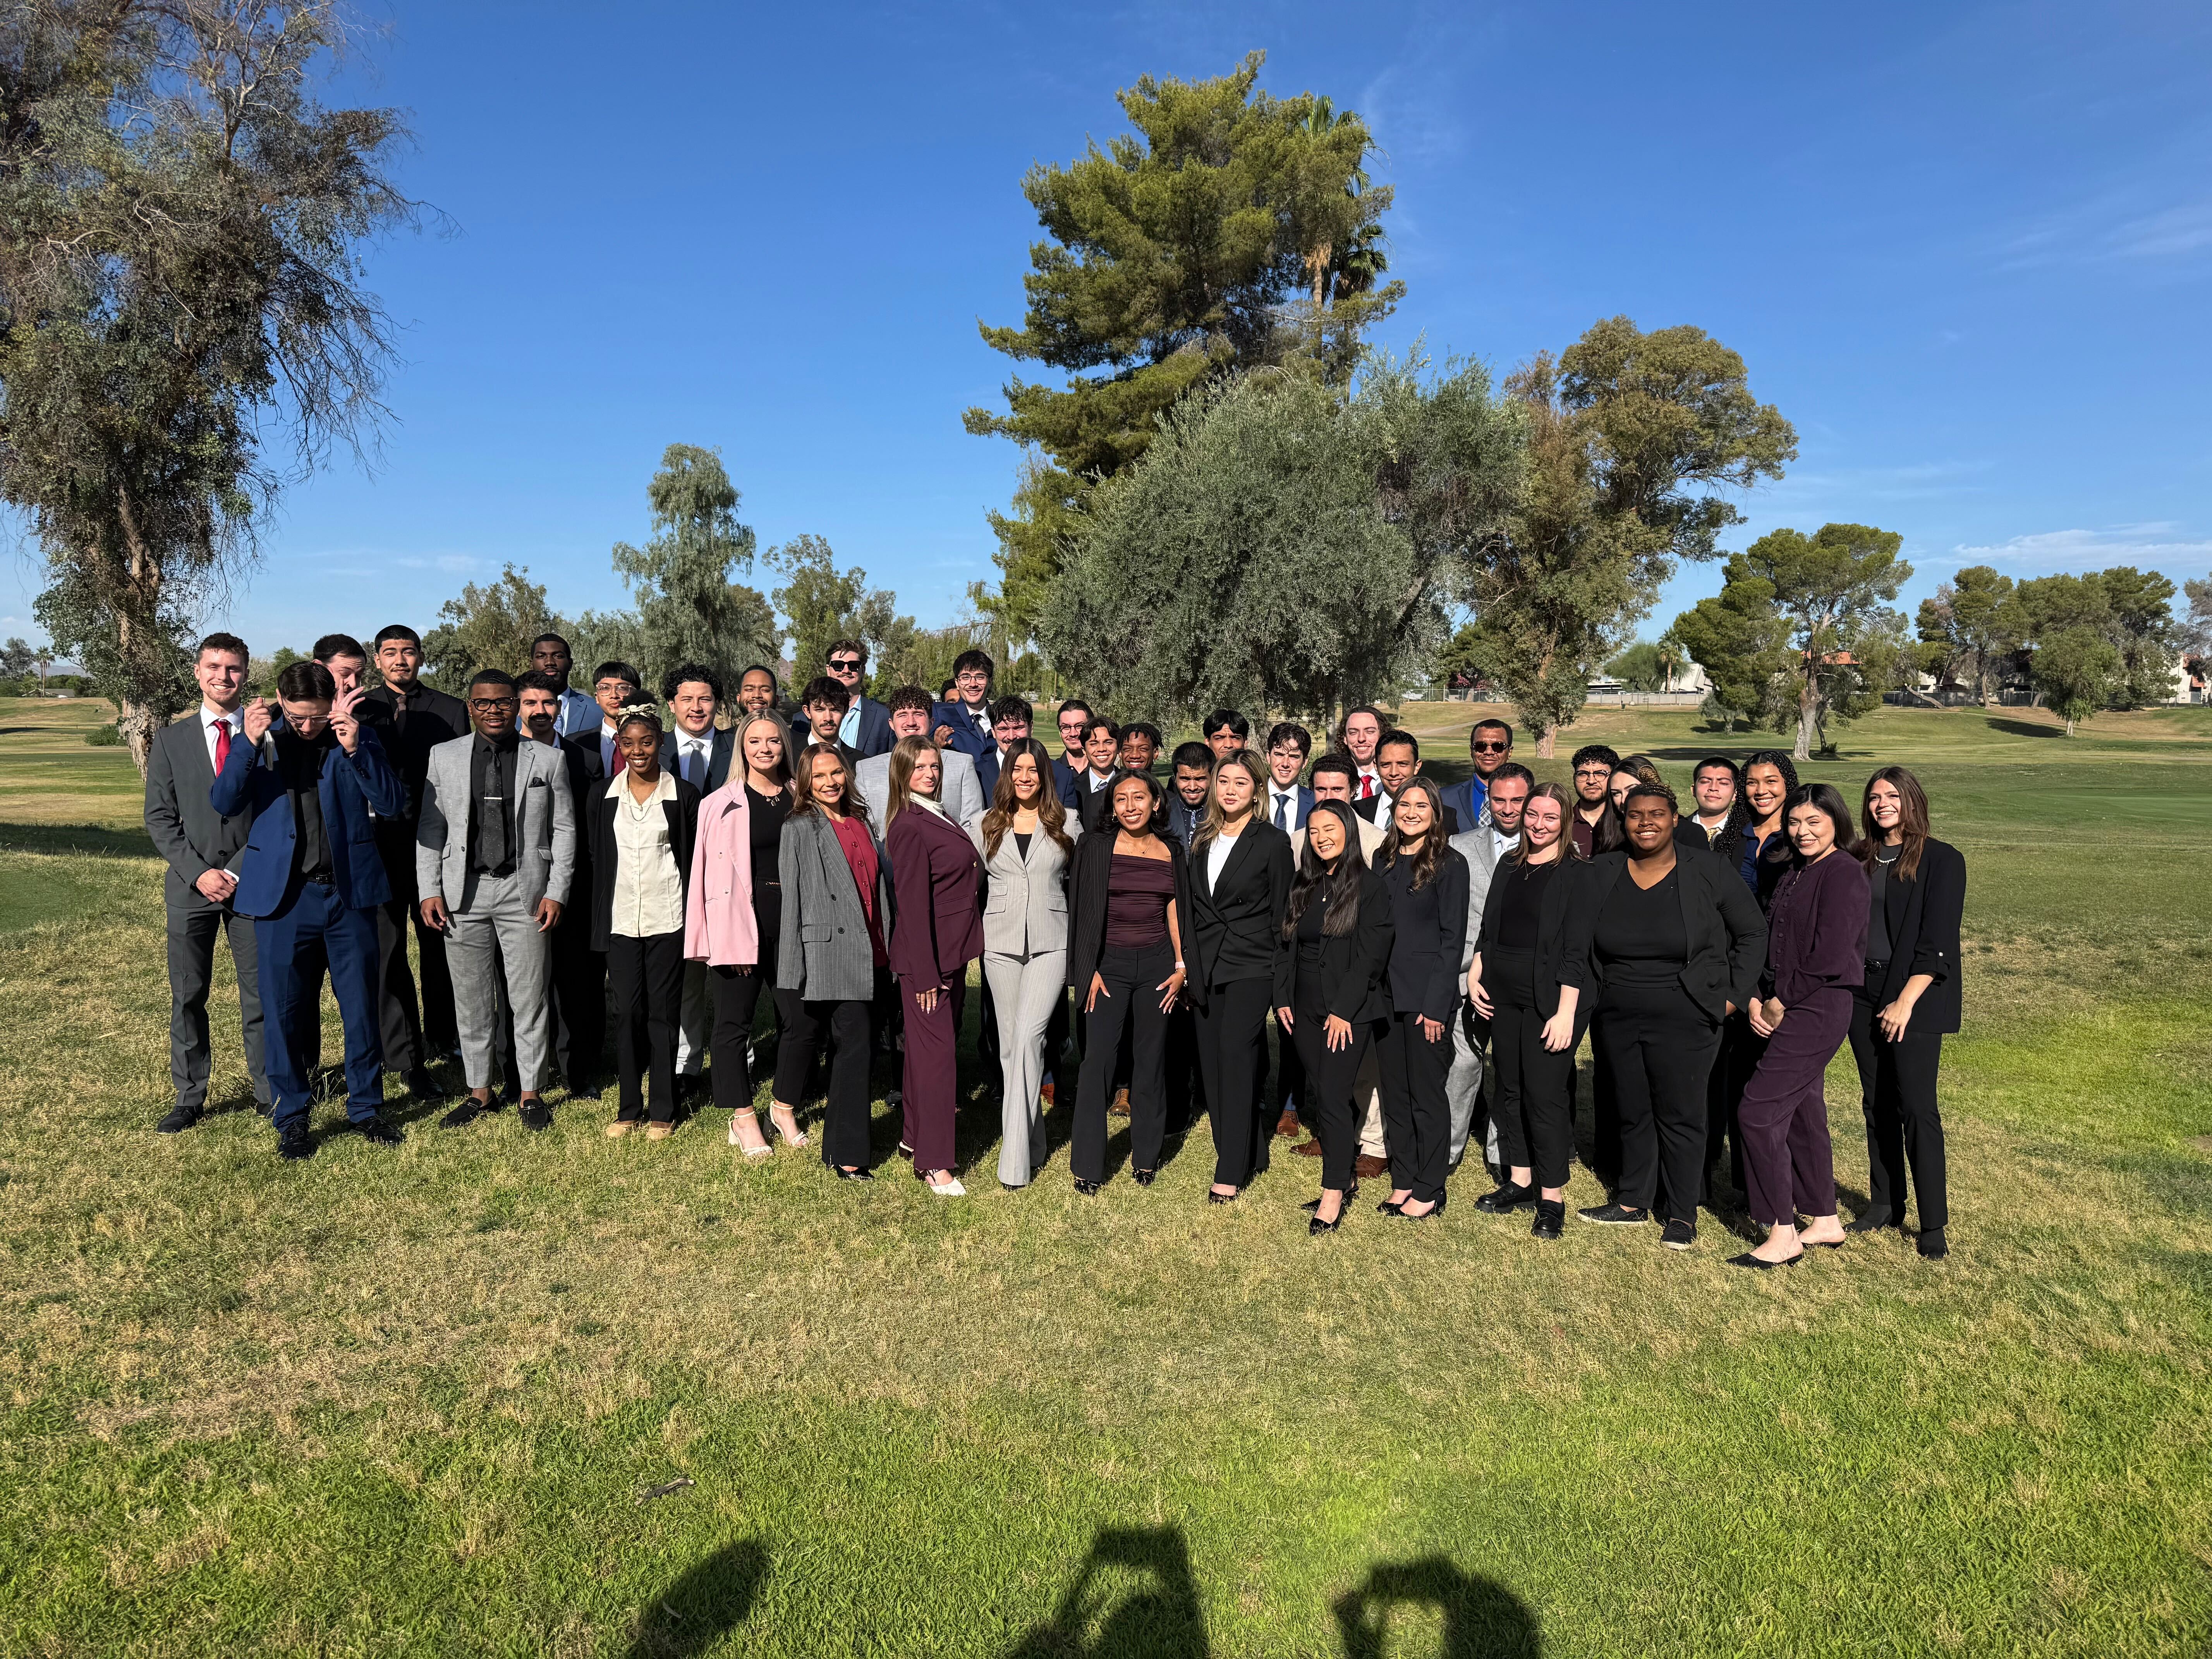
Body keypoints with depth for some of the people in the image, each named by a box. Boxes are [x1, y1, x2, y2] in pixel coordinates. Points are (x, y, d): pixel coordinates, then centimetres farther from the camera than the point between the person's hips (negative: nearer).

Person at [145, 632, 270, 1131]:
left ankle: (268, 1090, 13)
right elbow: (159, 817, 4)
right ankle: (189, 1098, 16)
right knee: (187, 996, 6)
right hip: (190, 884, 2)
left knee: (260, 992, 3)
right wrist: (199, 872, -8)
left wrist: (242, 870, -8)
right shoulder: (170, 740, 8)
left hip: (253, 881, -1)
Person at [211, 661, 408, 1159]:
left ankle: (366, 1108, 23)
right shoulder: (260, 734, 1)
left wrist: (355, 748, -19)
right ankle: (291, 1119, 21)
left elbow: (393, 804, -7)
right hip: (283, 892, 0)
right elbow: (224, 803, -6)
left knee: (361, 1006, 7)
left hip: (349, 891, 0)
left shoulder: (357, 735, 1)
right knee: (283, 1010, 6)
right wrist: (249, 743, -19)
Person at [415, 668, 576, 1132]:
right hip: (464, 891, 2)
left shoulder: (548, 760, 3)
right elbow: (430, 828, 7)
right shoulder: (444, 757, 7)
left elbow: (564, 830, 3)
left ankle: (532, 1092, 15)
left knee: (529, 998, 3)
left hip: (525, 892, -2)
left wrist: (556, 893, -5)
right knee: (471, 999, 9)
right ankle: (479, 1091, 22)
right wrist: (430, 891, -1)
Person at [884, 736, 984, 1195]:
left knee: (929, 1045, 17)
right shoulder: (909, 826, -16)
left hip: (952, 950, 9)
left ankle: (918, 1134, 31)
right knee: (937, 1053, -5)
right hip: (927, 955, -9)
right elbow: (912, 904, -20)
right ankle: (935, 1163, 1)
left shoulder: (940, 817, 12)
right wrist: (925, 975, -21)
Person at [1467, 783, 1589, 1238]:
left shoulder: (1576, 873, -7)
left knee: (1545, 1095, -3)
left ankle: (1551, 1198, 9)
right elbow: (1488, 927, 17)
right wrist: (1475, 974, 4)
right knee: (1509, 1088, 13)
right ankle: (1519, 1180, 26)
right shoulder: (1510, 865, 12)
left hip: (1548, 996, -6)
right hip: (1502, 993, 6)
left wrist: (1566, 1012, -17)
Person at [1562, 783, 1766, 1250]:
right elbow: (1575, 944, 6)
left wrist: (1733, 994, -1)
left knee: (1680, 1114, 2)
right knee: (1632, 1112, 13)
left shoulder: (1708, 873, -5)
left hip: (1684, 1019, -3)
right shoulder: (1602, 874, 2)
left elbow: (1754, 933, 3)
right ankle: (1633, 1202, 28)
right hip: (1617, 1019, 3)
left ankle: (1683, 1215, 17)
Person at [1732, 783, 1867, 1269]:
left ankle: (1782, 1235, -1)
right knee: (1802, 1112, 15)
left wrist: (1781, 1003, -12)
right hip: (1787, 1010, 9)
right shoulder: (1793, 874, 16)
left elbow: (1831, 956, -19)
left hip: (1819, 1009, -9)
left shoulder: (1843, 872, -12)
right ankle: (1825, 1222, 28)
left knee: (1759, 1109, -10)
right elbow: (1769, 941, 13)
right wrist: (1757, 1000, 0)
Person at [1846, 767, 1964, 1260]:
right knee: (1877, 1104, 10)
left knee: (1916, 1108, -6)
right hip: (1863, 995, 5)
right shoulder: (1862, 859, 11)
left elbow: (1937, 943, -11)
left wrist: (1906, 1001, -16)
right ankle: (1885, 1206, 21)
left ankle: (1934, 1224, 3)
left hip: (1916, 999, -5)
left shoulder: (1941, 861, -5)